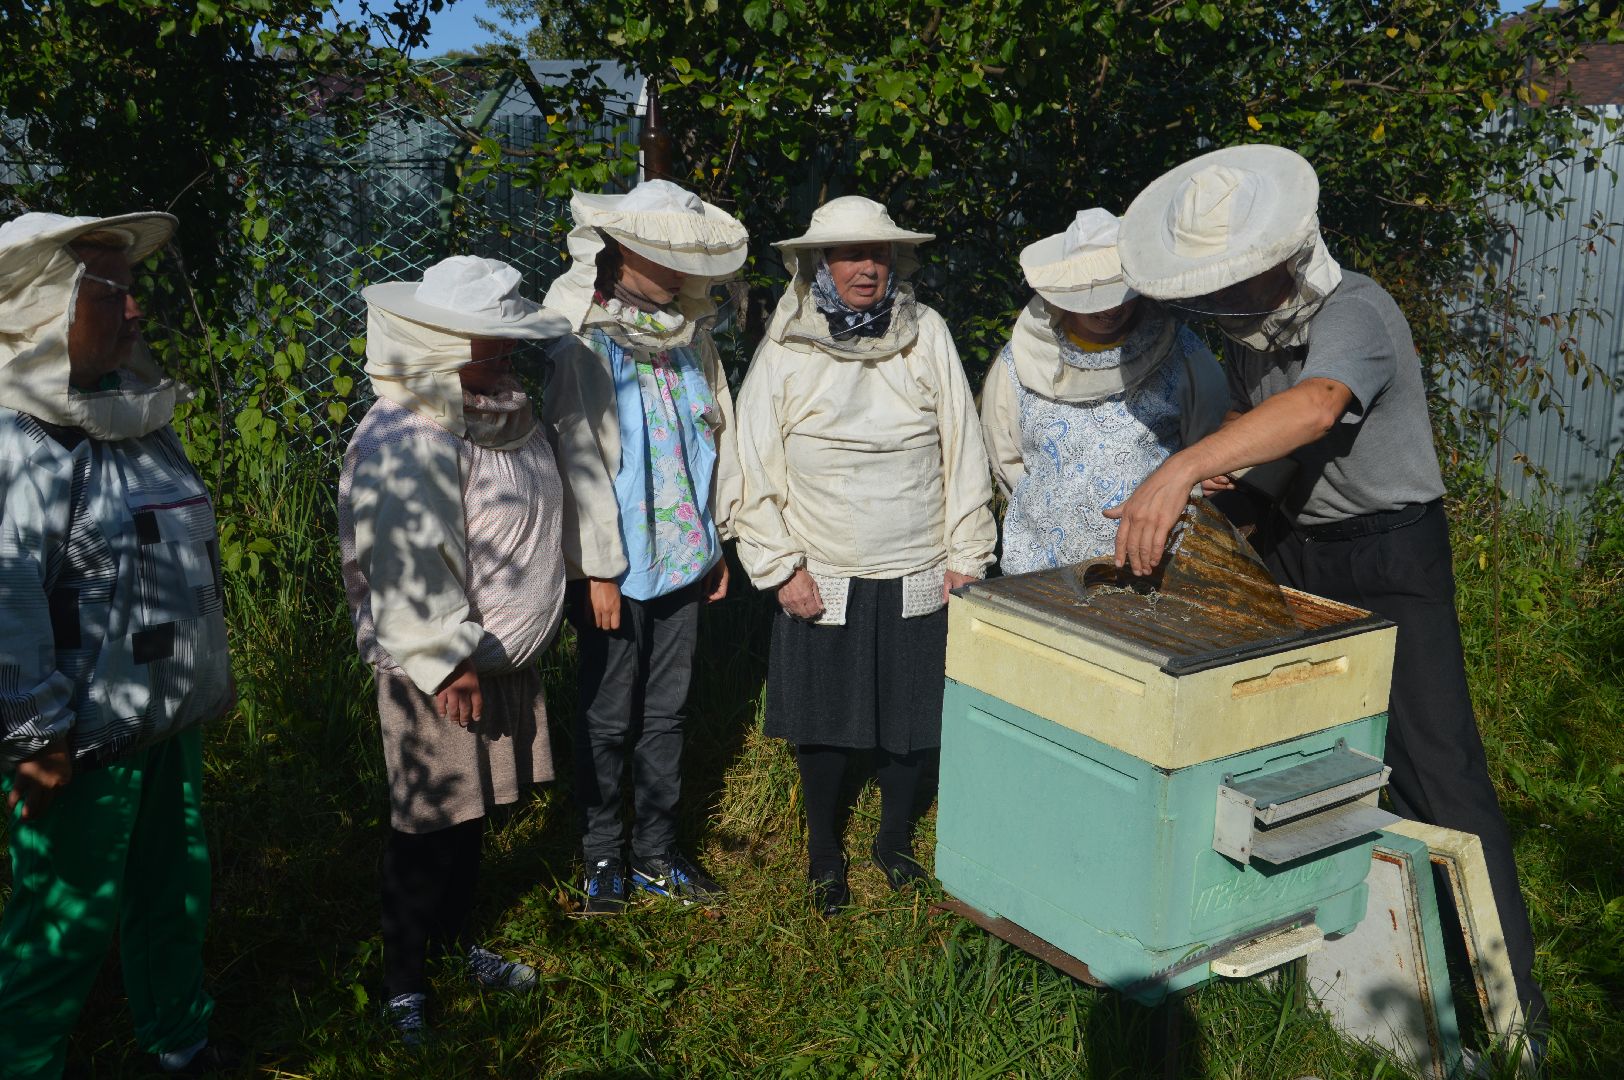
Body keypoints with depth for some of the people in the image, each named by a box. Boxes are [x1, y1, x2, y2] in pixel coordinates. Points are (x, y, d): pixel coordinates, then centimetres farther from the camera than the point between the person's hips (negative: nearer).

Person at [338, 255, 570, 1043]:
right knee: (428, 830, 5)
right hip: (440, 673, -8)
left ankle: (457, 944, 39)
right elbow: (406, 571, -26)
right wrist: (446, 665, -23)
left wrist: (524, 635, 19)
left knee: (471, 815, 21)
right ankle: (404, 985, 22)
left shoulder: (505, 418, 6)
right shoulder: (406, 441, -23)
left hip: (504, 660, 8)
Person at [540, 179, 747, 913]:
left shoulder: (692, 335, 5)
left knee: (665, 713, 15)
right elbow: (580, 461, -15)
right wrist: (598, 570, -15)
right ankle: (602, 858, 25)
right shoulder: (584, 345, -14)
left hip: (682, 557, 6)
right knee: (607, 719, 8)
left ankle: (656, 853, 30)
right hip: (616, 568, -5)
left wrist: (717, 541, 11)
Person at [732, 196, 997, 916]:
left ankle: (895, 840, 36)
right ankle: (823, 853, 32)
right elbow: (757, 470, -1)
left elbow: (962, 450, 2)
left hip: (918, 576, 1)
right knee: (824, 726, 10)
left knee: (914, 721, 11)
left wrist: (967, 554, 1)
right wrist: (780, 566, -6)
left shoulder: (926, 335, -1)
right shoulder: (784, 351, -4)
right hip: (821, 579, -1)